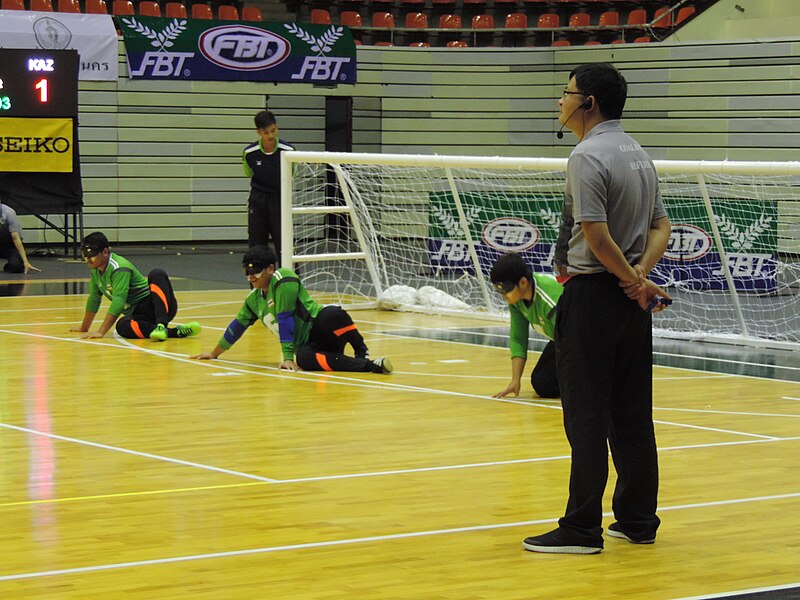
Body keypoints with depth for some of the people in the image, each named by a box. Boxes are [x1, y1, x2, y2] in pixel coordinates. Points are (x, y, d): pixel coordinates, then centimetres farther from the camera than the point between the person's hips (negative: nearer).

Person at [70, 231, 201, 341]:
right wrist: (84, 328, 28)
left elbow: (118, 302, -26)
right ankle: (175, 332, -32)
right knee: (122, 326, -32)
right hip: (138, 315, 6)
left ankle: (161, 326, -50)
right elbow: (94, 299, 22)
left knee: (157, 275, -37)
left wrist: (101, 332, -30)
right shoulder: (95, 269, 9)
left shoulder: (119, 268, -17)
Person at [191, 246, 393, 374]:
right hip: (307, 346, 7)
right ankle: (366, 366, -34)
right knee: (303, 359, -33)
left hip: (320, 327, -7)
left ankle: (362, 354, -20)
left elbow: (285, 319, -14)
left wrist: (287, 357, -18)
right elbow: (238, 325, 29)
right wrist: (214, 353, 38)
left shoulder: (283, 279, -9)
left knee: (334, 315, -44)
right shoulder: (254, 299, 16)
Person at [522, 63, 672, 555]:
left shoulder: (589, 156, -14)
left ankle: (583, 528, -2)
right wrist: (641, 274, -1)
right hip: (633, 304, 8)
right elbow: (661, 226, 13)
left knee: (587, 418, -4)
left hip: (593, 296, -8)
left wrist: (633, 281, -9)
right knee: (633, 416, 11)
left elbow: (597, 235, -20)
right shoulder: (639, 154, 13)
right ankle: (638, 520, 16)